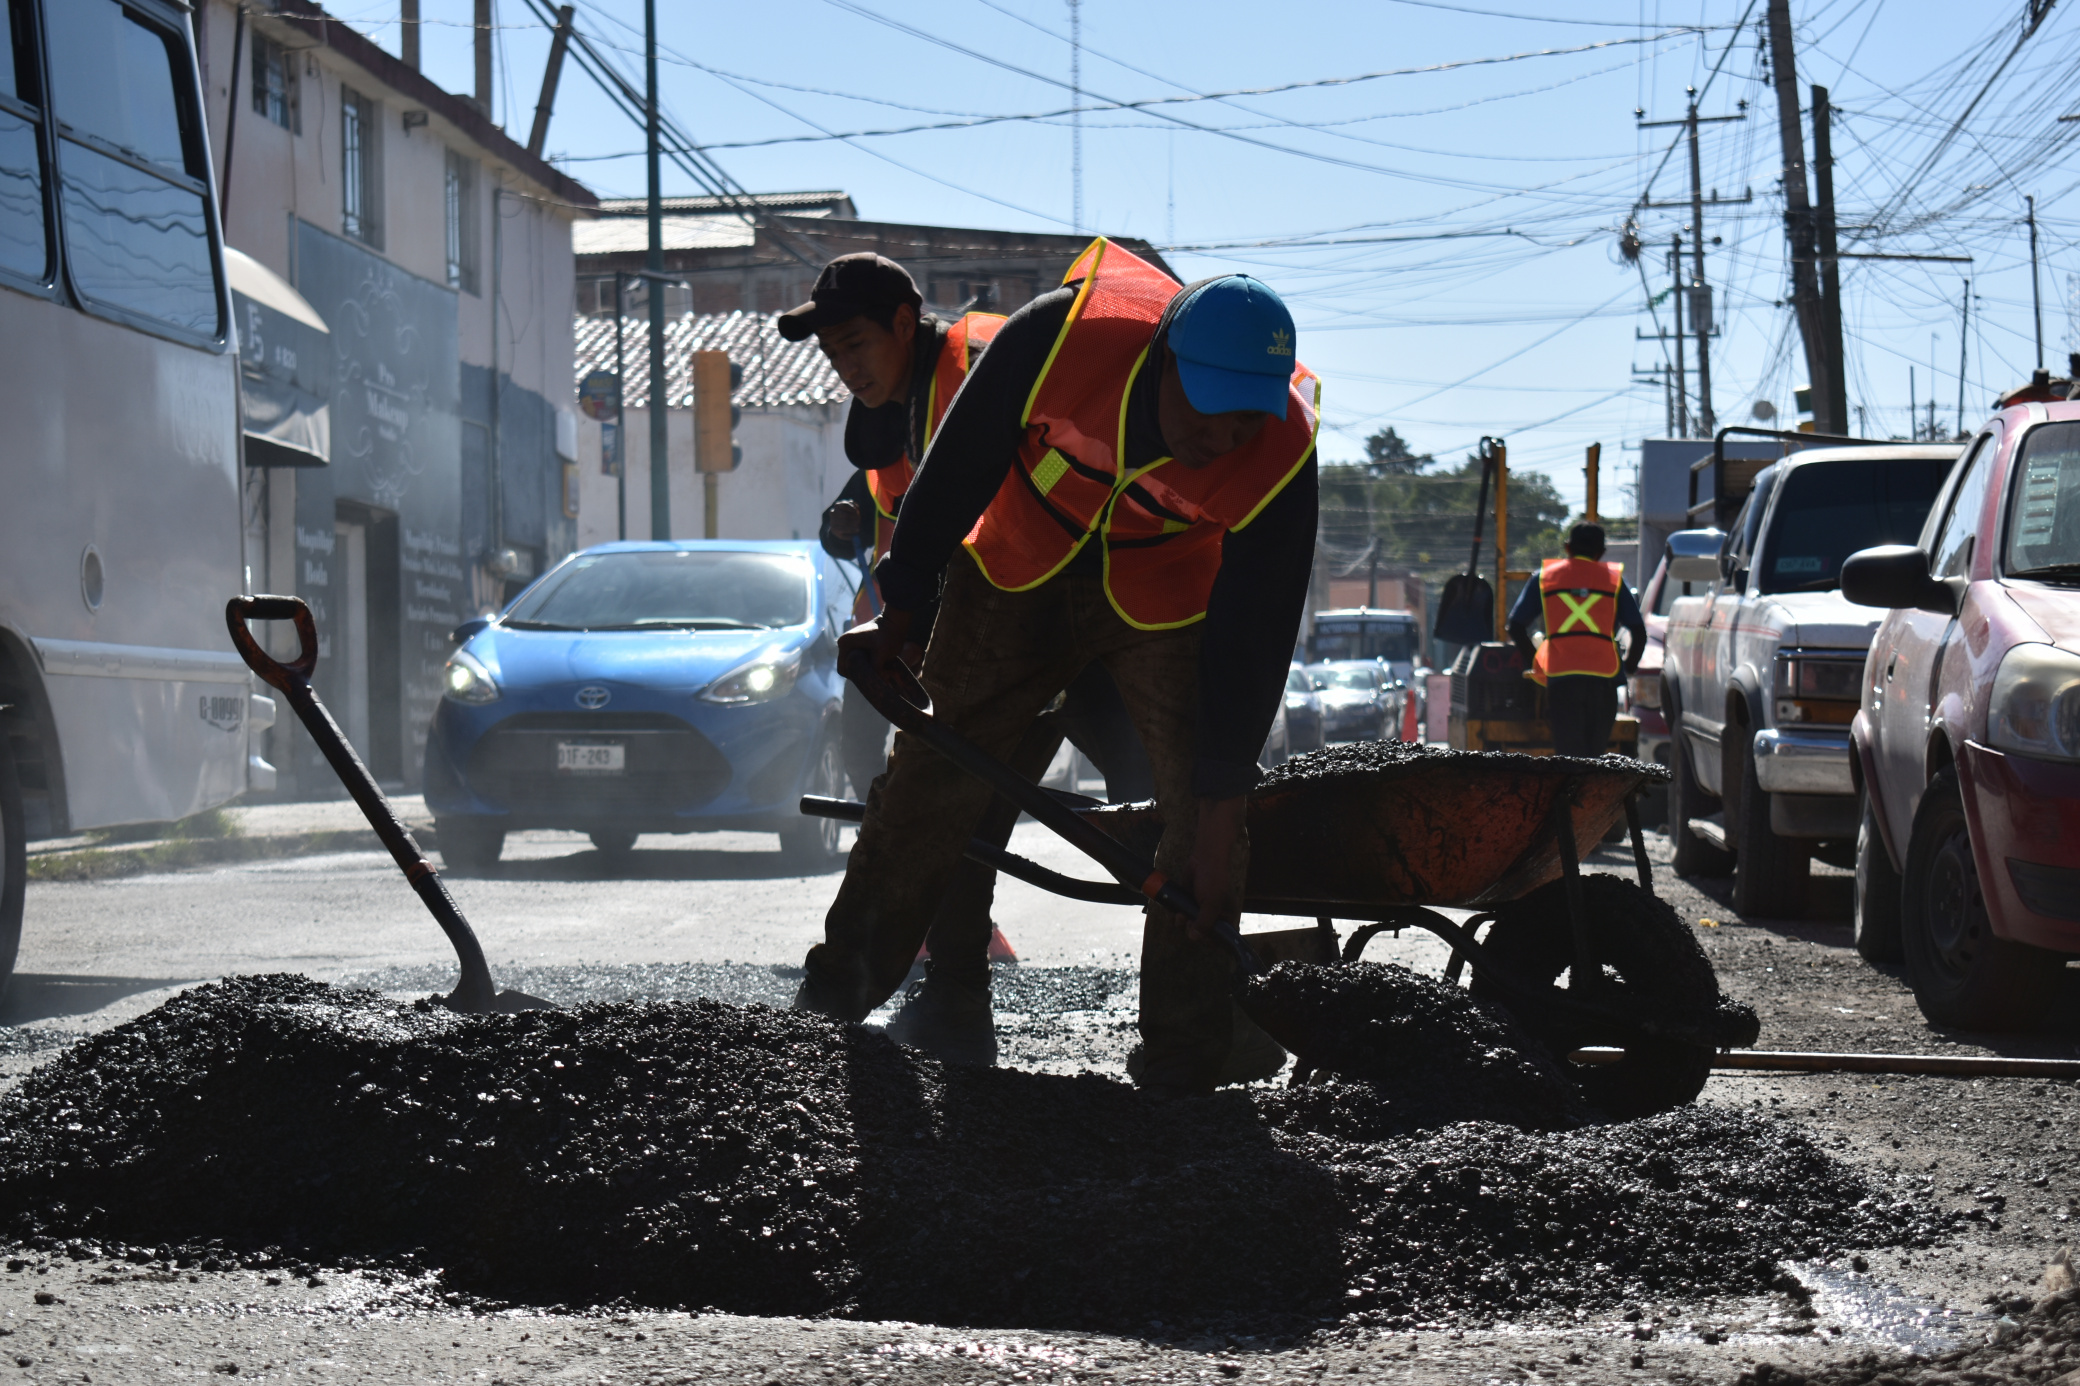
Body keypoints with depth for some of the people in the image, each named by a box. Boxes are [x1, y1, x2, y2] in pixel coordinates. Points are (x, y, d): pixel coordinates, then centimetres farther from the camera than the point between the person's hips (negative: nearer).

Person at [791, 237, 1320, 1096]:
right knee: (936, 763, 7)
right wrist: (901, 610, -7)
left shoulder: (1280, 457, -31)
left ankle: (1183, 1050, -3)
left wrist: (1220, 806, -23)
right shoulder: (1058, 335, -34)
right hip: (1020, 571, 1)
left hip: (1168, 598, 0)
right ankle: (847, 976, 23)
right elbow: (956, 469, -17)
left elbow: (1252, 639, -23)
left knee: (1200, 803, -12)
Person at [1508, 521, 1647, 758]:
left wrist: (1536, 666, 18)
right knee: (1596, 752, 11)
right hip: (1603, 677, 1)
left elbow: (1516, 627, 10)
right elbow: (1639, 632, 8)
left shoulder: (1545, 576, 13)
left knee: (1568, 752, -3)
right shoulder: (1614, 579, 12)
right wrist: (1628, 670, 20)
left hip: (1561, 677, -1)